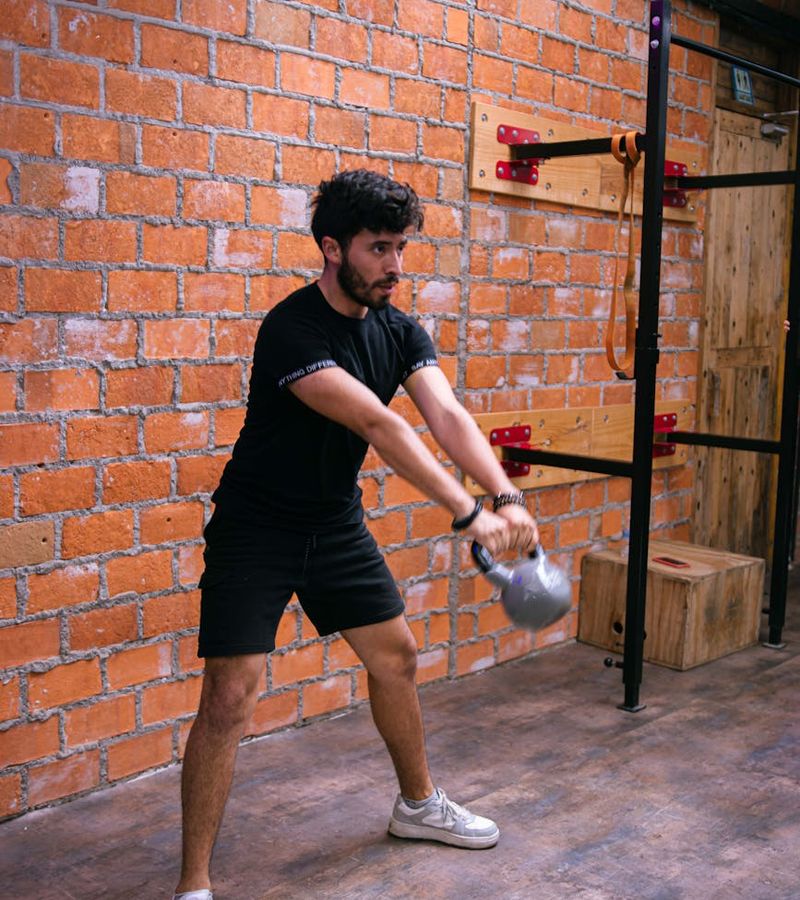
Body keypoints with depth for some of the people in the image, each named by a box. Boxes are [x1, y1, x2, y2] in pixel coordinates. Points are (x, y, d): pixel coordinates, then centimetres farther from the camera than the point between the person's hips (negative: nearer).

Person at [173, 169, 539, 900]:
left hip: (337, 523, 7)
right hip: (257, 530, -7)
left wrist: (507, 497, -30)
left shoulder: (399, 331, -2)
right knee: (231, 697, -11)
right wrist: (468, 512, -36)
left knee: (396, 657, 15)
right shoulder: (292, 330, -25)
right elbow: (379, 426, -33)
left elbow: (448, 416, -15)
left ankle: (418, 805, 38)